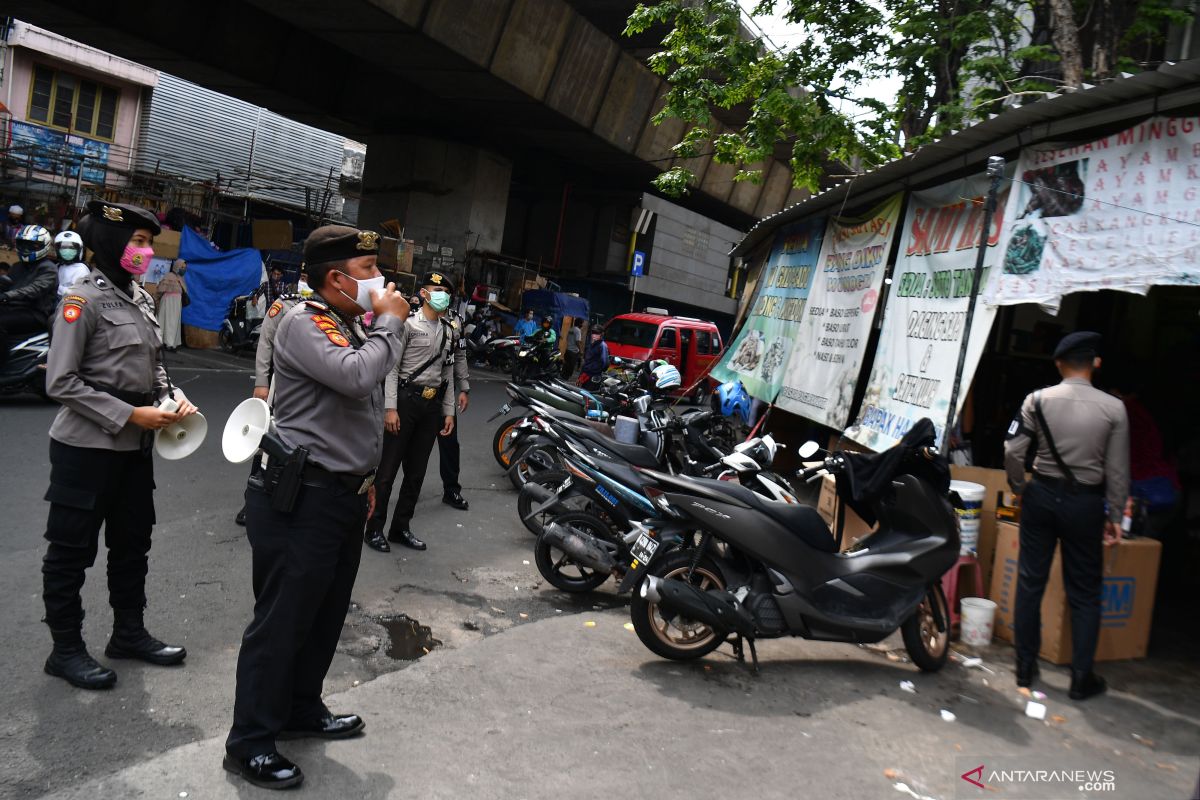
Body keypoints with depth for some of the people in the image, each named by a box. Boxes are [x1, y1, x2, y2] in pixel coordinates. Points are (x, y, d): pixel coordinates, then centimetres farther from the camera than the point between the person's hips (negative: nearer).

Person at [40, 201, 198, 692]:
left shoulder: (141, 298, 8)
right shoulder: (84, 300, -14)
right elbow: (61, 382, -18)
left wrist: (172, 396, -1)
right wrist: (129, 414, -20)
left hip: (135, 446, 8)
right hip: (87, 446, -8)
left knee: (132, 541, 17)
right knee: (72, 550, 6)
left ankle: (129, 633, 32)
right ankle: (66, 650, 20)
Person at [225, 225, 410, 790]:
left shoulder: (351, 326, 16)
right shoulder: (304, 323, -14)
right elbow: (358, 377, -31)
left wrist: (363, 474, 24)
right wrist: (389, 321, -17)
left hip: (343, 495, 10)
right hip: (300, 499, -10)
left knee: (325, 615, 19)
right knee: (281, 620, -1)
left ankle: (301, 710, 36)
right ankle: (250, 742, 13)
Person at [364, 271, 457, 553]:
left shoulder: (449, 331, 14)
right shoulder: (408, 324, -5)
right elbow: (392, 368, -9)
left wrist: (449, 411, 12)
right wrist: (390, 407, -16)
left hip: (433, 404, 6)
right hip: (406, 399, -6)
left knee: (416, 471, 10)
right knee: (388, 467, -1)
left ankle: (401, 527, 21)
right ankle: (374, 528, 9)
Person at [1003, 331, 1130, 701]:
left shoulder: (1037, 400, -6)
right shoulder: (1113, 408, -7)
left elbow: (1012, 452, -9)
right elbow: (1118, 471, -3)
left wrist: (1020, 488, 8)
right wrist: (1115, 516, 7)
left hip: (1041, 496, 1)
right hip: (1085, 503, -1)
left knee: (1030, 583, 11)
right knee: (1084, 593, 10)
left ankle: (1025, 667, 18)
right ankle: (1081, 678, 15)